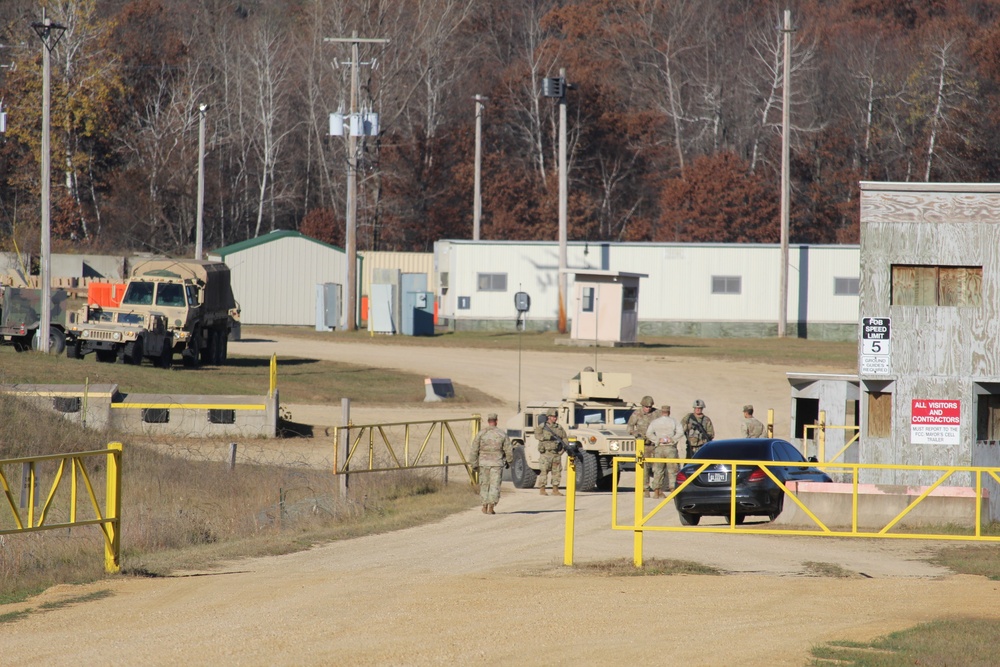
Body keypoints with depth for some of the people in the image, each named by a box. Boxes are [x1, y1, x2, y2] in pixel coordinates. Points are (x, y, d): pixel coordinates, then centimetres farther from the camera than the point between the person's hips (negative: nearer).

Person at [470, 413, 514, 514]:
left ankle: (485, 506, 17)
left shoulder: (481, 434, -2)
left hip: (484, 463, 1)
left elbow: (474, 450, -1)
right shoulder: (502, 434, -3)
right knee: (495, 485, 1)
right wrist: (509, 462, 17)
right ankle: (491, 507, -7)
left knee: (484, 484, 14)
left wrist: (474, 464, 7)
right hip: (497, 463, -1)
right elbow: (509, 450, 1)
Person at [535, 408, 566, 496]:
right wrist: (549, 437, -25)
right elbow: (538, 436, -16)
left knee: (557, 472, 4)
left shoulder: (559, 428, 12)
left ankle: (555, 490, 11)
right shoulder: (542, 426, 0)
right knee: (544, 472, -6)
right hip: (546, 453, -5)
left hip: (556, 453, 5)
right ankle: (542, 489, 0)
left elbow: (564, 438, 14)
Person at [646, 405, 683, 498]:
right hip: (671, 448, -1)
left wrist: (658, 440, -8)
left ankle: (657, 491, 5)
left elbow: (649, 434, -6)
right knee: (672, 470, 1)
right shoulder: (673, 421, 3)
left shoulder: (654, 422, 6)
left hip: (659, 448, 1)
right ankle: (673, 489, -5)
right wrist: (672, 439, -9)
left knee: (658, 470, 6)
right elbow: (680, 432, -8)